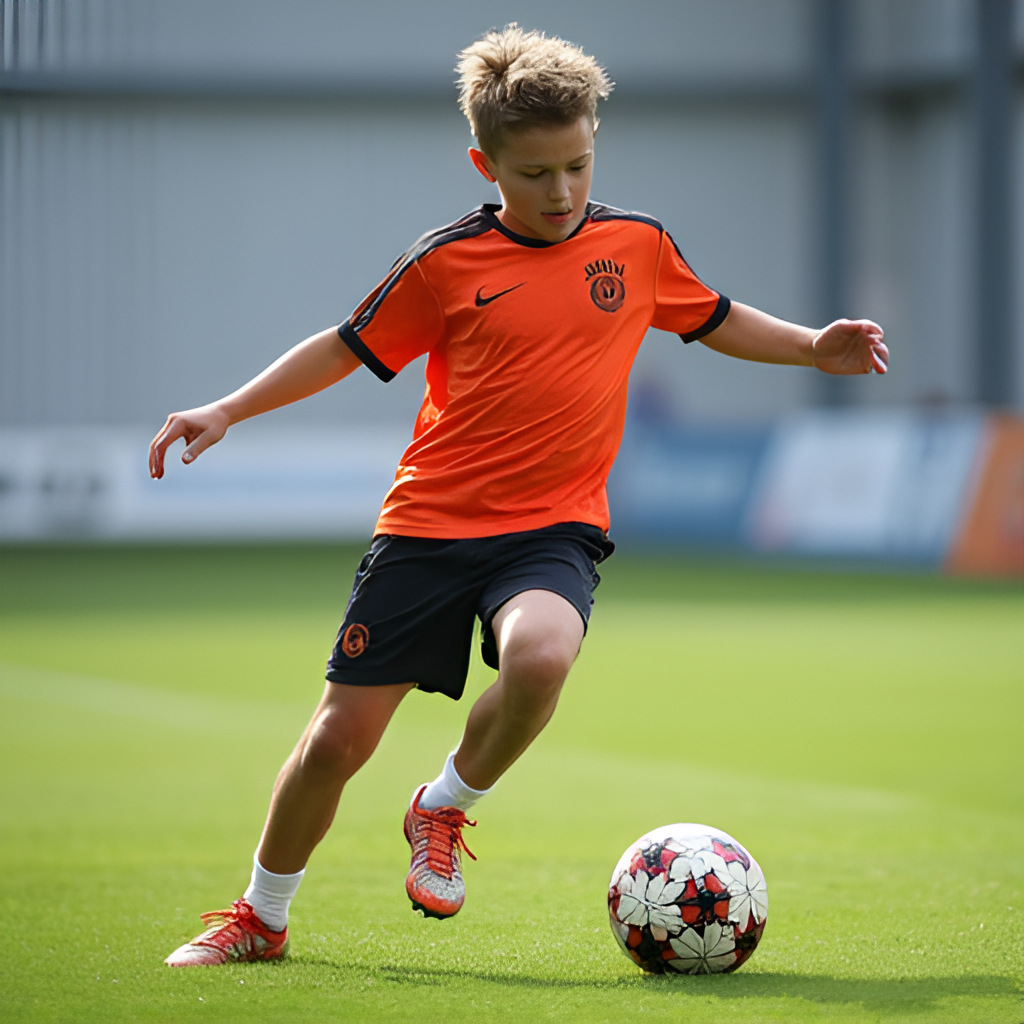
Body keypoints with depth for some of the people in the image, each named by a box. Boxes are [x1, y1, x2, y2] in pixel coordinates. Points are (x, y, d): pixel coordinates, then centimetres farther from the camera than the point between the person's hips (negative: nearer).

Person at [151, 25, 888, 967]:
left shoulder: (637, 244, 5)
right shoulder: (446, 262, -1)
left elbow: (718, 321, 23)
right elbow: (347, 349, 10)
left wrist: (812, 349, 8)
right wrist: (226, 411, 3)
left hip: (553, 527, 0)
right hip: (428, 525, 0)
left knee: (540, 657, -34)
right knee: (339, 738, -1)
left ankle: (445, 810, -4)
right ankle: (260, 918, 24)